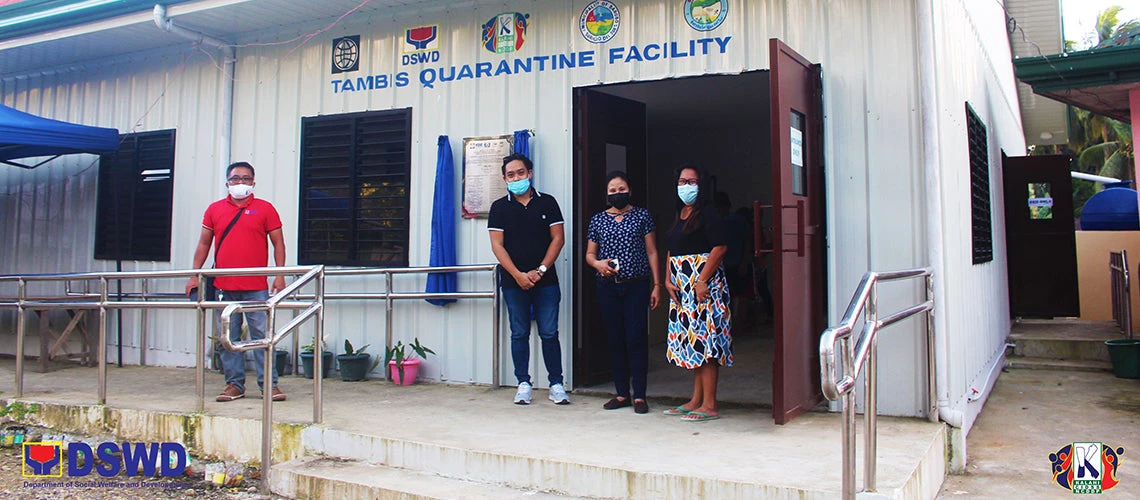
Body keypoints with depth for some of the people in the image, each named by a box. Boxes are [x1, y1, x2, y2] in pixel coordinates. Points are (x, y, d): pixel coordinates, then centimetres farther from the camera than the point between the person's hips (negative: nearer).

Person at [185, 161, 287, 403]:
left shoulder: (264, 208, 5)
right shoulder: (214, 209, 12)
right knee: (228, 337, 6)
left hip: (256, 287, -3)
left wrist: (280, 275, -6)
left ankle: (268, 384, 2)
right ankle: (234, 384, 14)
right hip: (224, 286, 3)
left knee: (261, 334, -4)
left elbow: (278, 243, 4)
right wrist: (195, 275, 9)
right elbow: (204, 244, 16)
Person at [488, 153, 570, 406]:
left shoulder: (547, 202, 6)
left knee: (549, 333, 0)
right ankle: (523, 384, 13)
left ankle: (556, 384, 7)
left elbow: (558, 238, 2)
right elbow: (497, 245, -1)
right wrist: (518, 275, -11)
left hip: (545, 280, 0)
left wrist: (540, 270, -8)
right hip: (513, 281, 1)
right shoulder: (499, 207, 5)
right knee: (519, 333, 6)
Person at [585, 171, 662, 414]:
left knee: (636, 339, -5)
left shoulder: (641, 216, 5)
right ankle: (622, 394, 16)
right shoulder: (598, 219, 10)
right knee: (616, 340, 6)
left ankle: (639, 396, 3)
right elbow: (589, 254, 13)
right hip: (608, 287, 2)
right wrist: (597, 263, -11)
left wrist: (657, 285, -1)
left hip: (637, 285, -2)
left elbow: (652, 252, 4)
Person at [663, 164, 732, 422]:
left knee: (704, 341, -8)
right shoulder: (679, 215, 18)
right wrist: (668, 280, 8)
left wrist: (702, 281, -21)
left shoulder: (708, 214, -8)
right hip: (682, 288, 9)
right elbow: (672, 251, 20)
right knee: (692, 342, 11)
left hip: (704, 285, -9)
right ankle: (696, 401, 18)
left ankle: (709, 406, -4)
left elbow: (719, 248, -16)